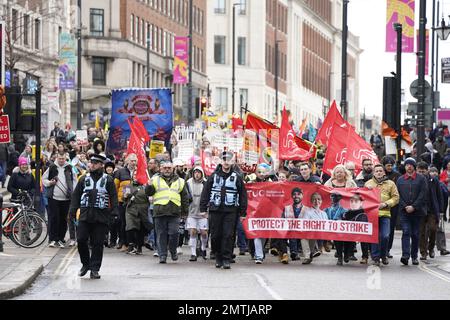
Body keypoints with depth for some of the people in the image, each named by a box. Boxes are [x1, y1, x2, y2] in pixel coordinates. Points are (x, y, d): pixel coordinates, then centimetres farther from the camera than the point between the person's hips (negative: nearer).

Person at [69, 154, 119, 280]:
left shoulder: (108, 180, 7)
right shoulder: (84, 179, 13)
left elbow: (114, 197, 3)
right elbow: (76, 196, 13)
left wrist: (114, 213, -7)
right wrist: (72, 211, 3)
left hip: (101, 216, -2)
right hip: (85, 216, 2)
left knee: (97, 244, -1)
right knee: (81, 240, -3)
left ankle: (94, 269, 5)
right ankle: (85, 264, 16)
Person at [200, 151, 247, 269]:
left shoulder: (237, 178, 7)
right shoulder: (214, 176, 8)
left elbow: (243, 196, 9)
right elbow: (205, 192, 9)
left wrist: (243, 213, 5)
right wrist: (203, 208, 2)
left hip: (230, 211, -1)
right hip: (215, 210, 1)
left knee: (228, 235, -7)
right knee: (216, 235, 2)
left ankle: (226, 259, -3)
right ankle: (218, 257, 17)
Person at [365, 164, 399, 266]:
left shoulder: (390, 183, 11)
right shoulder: (368, 183, 13)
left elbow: (395, 197, 7)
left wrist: (385, 204, -7)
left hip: (385, 213, 0)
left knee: (385, 236, -6)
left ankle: (383, 255, 14)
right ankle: (375, 257, 8)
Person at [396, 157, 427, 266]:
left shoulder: (421, 179, 4)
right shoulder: (400, 180, 11)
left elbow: (422, 195, -4)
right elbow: (398, 195, 7)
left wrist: (413, 207, -12)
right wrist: (405, 206, -7)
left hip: (417, 211, 0)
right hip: (404, 211, 1)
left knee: (415, 234, 5)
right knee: (406, 232, -11)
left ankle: (414, 256, 13)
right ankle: (405, 255, -20)